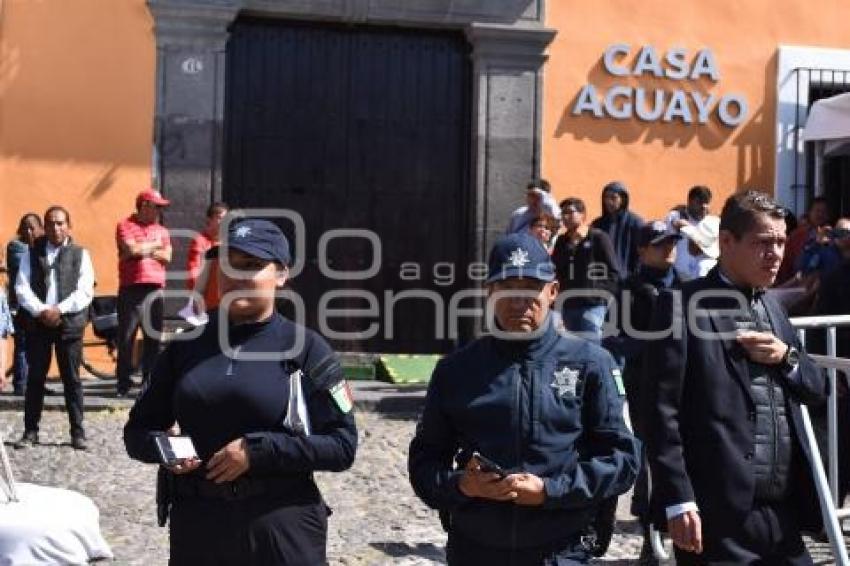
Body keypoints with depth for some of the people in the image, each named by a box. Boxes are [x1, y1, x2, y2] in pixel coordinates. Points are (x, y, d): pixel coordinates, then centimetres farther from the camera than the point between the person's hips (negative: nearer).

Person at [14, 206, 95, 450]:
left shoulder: (80, 254, 5)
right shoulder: (32, 253, 9)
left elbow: (85, 291, -4)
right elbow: (22, 288, 1)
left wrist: (59, 310, -14)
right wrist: (41, 311, -13)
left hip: (69, 323, -1)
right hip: (37, 322, 1)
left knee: (72, 379, 2)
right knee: (35, 378, 5)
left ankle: (78, 432, 7)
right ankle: (30, 431, 12)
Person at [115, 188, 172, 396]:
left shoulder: (162, 230, 17)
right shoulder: (125, 226, 4)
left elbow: (166, 257, 4)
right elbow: (132, 249, -12)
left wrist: (142, 249, -4)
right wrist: (154, 246, 2)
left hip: (155, 290, 4)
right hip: (131, 289, -4)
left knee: (153, 338, 4)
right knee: (126, 337, -1)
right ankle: (123, 383, 6)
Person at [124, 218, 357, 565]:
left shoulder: (304, 349, -3)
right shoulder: (186, 347, 7)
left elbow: (342, 445, -7)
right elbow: (138, 429, 13)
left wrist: (259, 450, -17)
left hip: (282, 528, -3)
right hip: (196, 526, 4)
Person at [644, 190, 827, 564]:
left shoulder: (772, 307, 15)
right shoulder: (684, 305, -8)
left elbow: (817, 392, 18)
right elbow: (663, 410, -12)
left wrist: (787, 357, -2)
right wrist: (677, 500, -17)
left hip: (784, 513, 7)